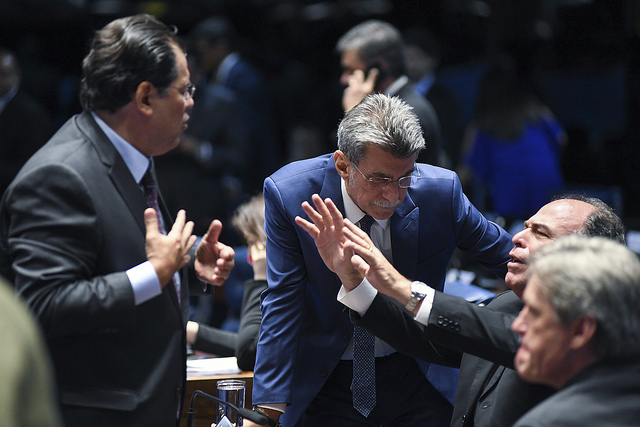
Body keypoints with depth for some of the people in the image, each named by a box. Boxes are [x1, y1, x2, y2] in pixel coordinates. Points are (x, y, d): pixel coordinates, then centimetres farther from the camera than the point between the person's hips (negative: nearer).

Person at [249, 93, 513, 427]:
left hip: (417, 376, 2)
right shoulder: (289, 194, -18)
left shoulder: (441, 191, -15)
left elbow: (508, 256, 1)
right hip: (328, 384, -1)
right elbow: (283, 302, -14)